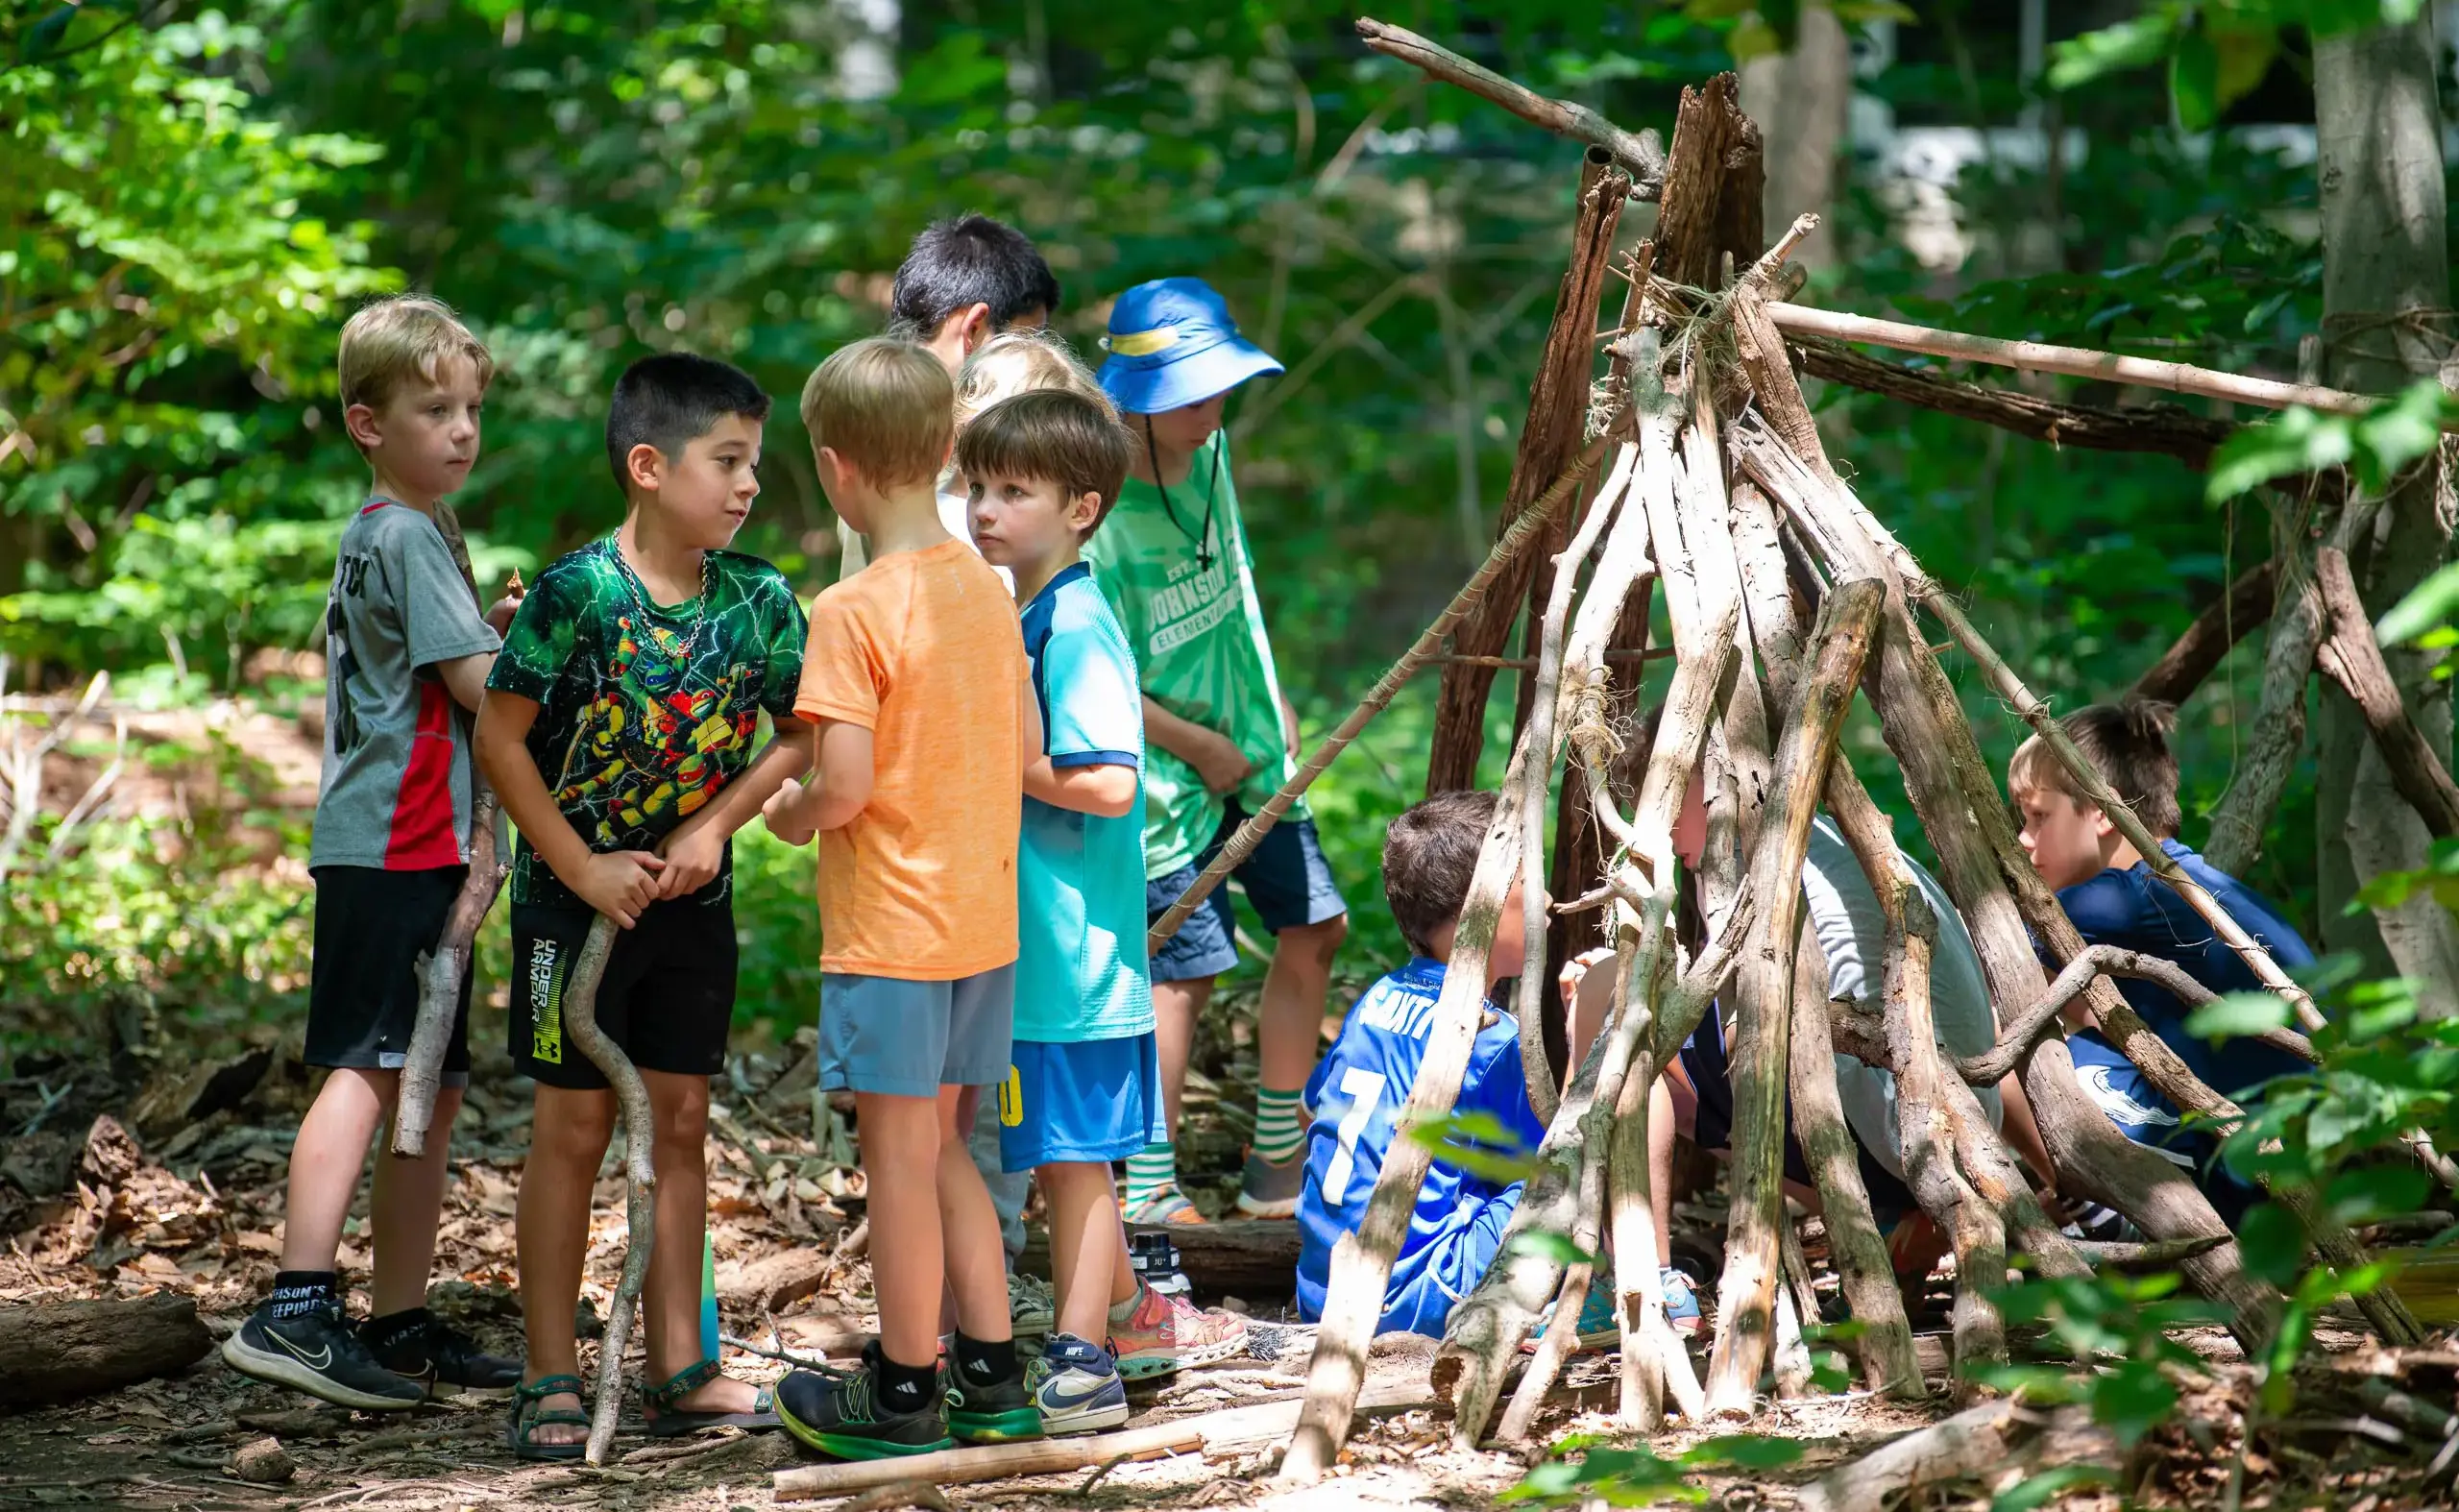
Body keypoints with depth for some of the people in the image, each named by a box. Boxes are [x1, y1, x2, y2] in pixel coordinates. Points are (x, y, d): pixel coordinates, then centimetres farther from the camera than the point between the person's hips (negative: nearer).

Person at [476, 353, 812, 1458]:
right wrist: (584, 869, -15)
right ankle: (552, 1381, 8)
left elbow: (799, 735, 5)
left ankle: (678, 1371, 18)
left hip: (692, 898, 4)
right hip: (576, 897, -4)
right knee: (574, 1129, 0)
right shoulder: (577, 593, -19)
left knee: (679, 1125, 10)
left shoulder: (760, 601, -6)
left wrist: (714, 828, -8)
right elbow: (499, 735, -15)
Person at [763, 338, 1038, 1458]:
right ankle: (990, 1375, 20)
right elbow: (1026, 749, 11)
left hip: (889, 928, -7)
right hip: (984, 914, 7)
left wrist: (788, 811, -2)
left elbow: (845, 785, -21)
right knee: (941, 1145, 18)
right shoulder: (985, 588, 5)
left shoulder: (853, 611, -17)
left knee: (900, 1153, 3)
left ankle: (904, 1393, 13)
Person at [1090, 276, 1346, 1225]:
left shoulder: (1209, 457, 2)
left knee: (1313, 926, 11)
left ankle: (1280, 1162, 24)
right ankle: (1149, 1190, 9)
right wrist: (1200, 745, -13)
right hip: (1167, 781, -8)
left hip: (1251, 753, 8)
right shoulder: (1099, 518, -23)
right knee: (1185, 969, -5)